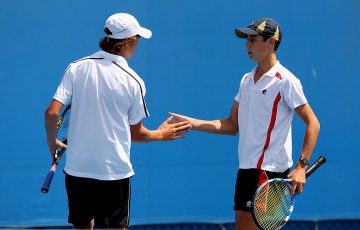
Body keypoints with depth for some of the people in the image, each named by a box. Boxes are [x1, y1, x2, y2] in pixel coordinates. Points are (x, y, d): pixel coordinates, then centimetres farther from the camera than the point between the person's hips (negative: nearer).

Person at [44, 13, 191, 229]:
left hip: (77, 168, 3)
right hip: (114, 171, -3)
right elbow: (136, 133, 2)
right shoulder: (133, 82, -7)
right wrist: (161, 134, 20)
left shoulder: (76, 68, -3)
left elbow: (51, 113, -8)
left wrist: (52, 141, 10)